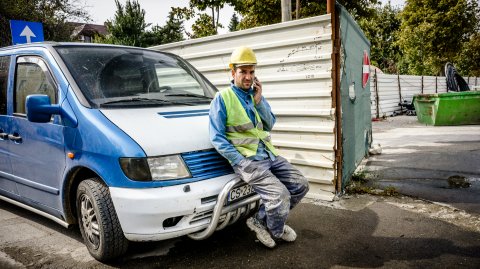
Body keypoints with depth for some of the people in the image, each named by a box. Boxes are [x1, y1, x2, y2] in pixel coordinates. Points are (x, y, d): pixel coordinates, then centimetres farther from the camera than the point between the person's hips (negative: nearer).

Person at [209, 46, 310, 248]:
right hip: (246, 159, -7)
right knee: (281, 196, -21)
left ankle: (261, 220, 15)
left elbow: (269, 125, 11)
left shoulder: (256, 95, 16)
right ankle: (277, 232, 13)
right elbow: (217, 138, -8)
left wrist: (259, 101, -4)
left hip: (269, 155, 7)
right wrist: (241, 162, -16)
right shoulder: (222, 98, -4)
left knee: (300, 185, 2)